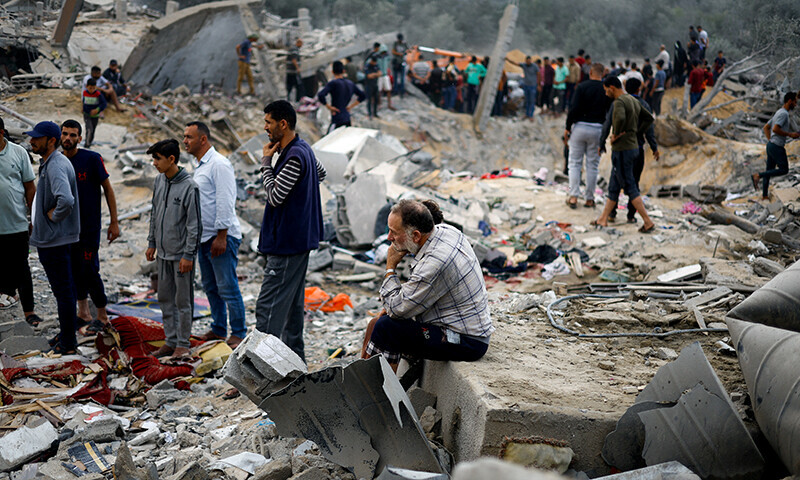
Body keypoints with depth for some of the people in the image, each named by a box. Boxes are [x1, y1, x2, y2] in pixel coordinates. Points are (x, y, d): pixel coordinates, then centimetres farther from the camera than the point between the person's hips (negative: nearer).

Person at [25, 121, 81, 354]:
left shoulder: (56, 166, -22)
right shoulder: (49, 163, 12)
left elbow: (66, 200, -39)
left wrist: (55, 215, -21)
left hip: (55, 239, -11)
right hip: (50, 237, 11)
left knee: (63, 290, -2)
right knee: (62, 289, 19)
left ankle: (68, 343, 6)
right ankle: (66, 333, 31)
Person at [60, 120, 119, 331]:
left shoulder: (92, 159, -10)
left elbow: (108, 189, -5)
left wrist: (114, 222, -7)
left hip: (89, 225, -5)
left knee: (89, 270, -5)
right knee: (74, 269, 11)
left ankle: (102, 315, 11)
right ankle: (83, 313, 26)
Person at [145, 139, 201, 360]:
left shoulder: (189, 187, -17)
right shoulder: (159, 181, 5)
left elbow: (194, 224, -15)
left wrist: (188, 255, -16)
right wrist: (151, 243, 15)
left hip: (181, 254, -7)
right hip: (163, 253, 7)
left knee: (183, 301, 2)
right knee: (165, 299, 14)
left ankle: (183, 344, 12)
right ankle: (171, 341, 24)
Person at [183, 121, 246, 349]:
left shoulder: (219, 164, -13)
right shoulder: (200, 166, 17)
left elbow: (225, 202, -18)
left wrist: (221, 236, -21)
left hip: (222, 236, -10)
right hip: (204, 236, 10)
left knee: (227, 288, -6)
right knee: (210, 287, 15)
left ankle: (238, 333, 1)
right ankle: (219, 329, 26)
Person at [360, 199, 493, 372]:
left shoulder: (434, 263, -29)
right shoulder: (445, 231, -1)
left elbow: (397, 309, -19)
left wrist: (390, 267, -9)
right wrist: (395, 304, 5)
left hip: (466, 343, -10)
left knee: (385, 327, -18)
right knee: (375, 324, 9)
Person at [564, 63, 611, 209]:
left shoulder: (582, 86, -6)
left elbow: (574, 108, -12)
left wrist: (567, 127, -5)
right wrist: (606, 133, 13)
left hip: (580, 127, -2)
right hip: (598, 129, 2)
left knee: (575, 163, 6)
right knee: (592, 165, 8)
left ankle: (573, 197, -1)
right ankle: (589, 199, 11)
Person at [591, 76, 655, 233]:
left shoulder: (619, 102, -17)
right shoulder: (634, 101, 13)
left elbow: (620, 118, -38)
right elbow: (648, 118, 22)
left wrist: (616, 134, -20)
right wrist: (635, 132, 14)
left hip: (622, 149, -10)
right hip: (633, 145, 10)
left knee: (630, 187, -5)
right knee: (614, 186, 16)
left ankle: (648, 222, -6)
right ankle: (603, 219, 24)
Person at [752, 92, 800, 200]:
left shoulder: (779, 113, 17)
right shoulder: (784, 113, -15)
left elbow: (766, 127, 23)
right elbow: (775, 129, -25)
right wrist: (790, 134, -16)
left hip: (771, 145, 10)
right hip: (777, 147, -10)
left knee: (769, 170, 11)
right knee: (784, 170, -3)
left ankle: (765, 196, 13)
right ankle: (758, 175, -8)